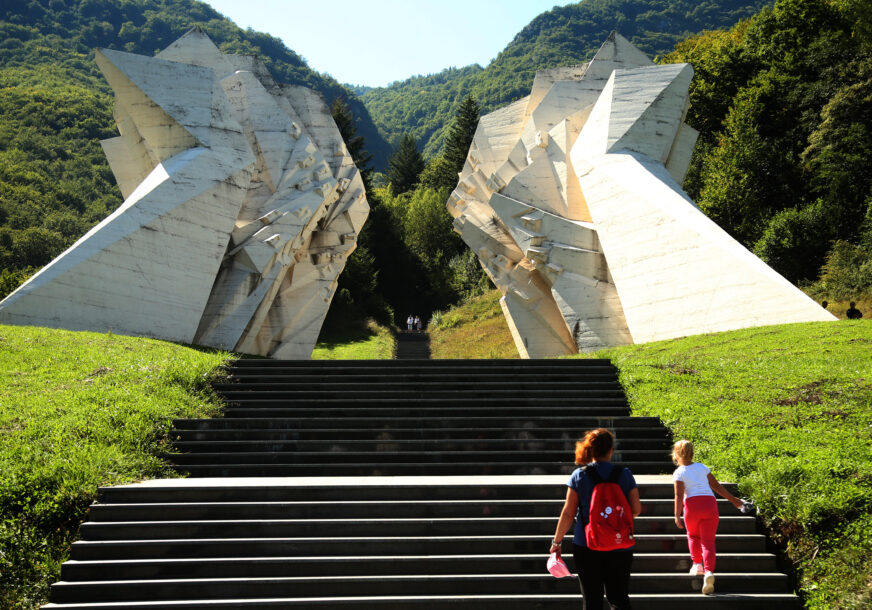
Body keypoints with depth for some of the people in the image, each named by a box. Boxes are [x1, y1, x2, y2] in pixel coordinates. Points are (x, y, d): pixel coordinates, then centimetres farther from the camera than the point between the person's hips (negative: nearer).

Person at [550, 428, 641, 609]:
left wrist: (557, 542, 5)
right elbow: (636, 510, -2)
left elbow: (568, 513, -4)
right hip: (619, 547, 1)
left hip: (586, 546, -1)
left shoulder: (579, 475, -5)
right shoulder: (625, 474, -3)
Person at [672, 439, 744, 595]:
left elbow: (679, 495, -7)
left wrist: (677, 516, -12)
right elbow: (716, 486, 19)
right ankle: (709, 572, -19)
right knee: (708, 540, -1)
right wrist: (732, 499, 28)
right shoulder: (702, 467, 16)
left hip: (692, 504, -2)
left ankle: (697, 564, 20)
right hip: (710, 503, 2)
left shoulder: (678, 473, 4)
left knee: (693, 535, 26)